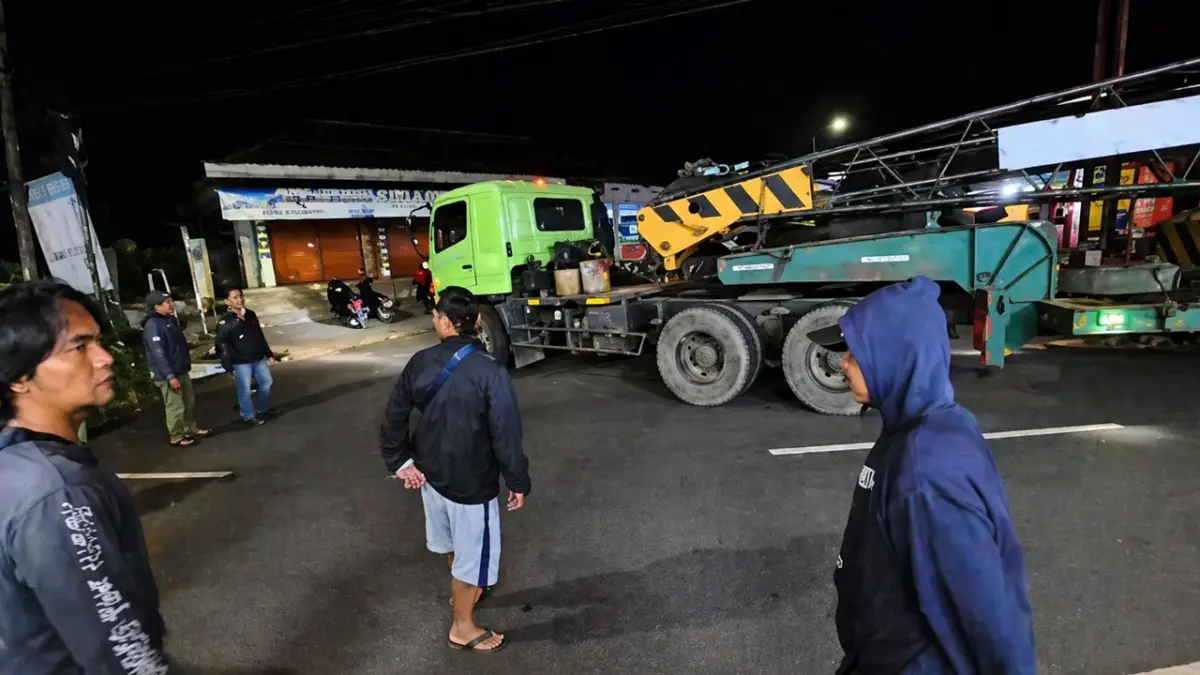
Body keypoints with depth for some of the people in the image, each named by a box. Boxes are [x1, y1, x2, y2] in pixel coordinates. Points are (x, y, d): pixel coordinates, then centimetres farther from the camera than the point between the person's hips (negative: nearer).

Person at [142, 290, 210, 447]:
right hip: (168, 374, -9)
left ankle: (191, 430, 32)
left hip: (181, 370, 9)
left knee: (189, 402, 18)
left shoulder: (170, 319, 9)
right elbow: (158, 354, -24)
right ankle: (176, 438, 14)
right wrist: (170, 376, -25)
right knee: (175, 407, 1)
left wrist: (186, 365, 20)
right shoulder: (153, 325, -21)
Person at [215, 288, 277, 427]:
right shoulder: (224, 323, -14)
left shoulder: (251, 315, 5)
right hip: (241, 363, -6)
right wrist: (229, 368, -13)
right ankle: (248, 415, 23)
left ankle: (263, 409, 38)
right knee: (245, 390, 5)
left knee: (266, 383, 17)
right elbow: (222, 347, -12)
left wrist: (269, 355, 15)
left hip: (259, 359, 6)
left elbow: (261, 337, 14)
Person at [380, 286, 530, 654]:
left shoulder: (421, 362, -9)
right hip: (471, 481, -6)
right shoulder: (490, 372, -25)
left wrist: (400, 461, 10)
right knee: (472, 551, 14)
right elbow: (506, 435, -22)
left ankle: (461, 590, 55)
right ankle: (463, 628, 32)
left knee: (453, 540, 30)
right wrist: (518, 482, -10)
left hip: (431, 471, 6)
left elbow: (395, 415, -1)